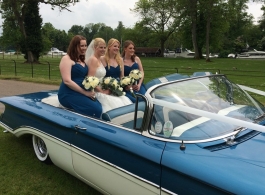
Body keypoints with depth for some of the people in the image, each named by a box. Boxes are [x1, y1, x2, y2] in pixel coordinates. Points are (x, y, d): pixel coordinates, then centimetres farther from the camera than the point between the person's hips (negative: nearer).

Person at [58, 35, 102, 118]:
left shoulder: (82, 60, 19)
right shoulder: (66, 59, -6)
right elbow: (67, 81, -16)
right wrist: (85, 92, -16)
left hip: (81, 93, 8)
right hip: (69, 94, -7)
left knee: (99, 107, -19)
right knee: (95, 110, -26)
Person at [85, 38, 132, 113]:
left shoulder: (100, 59, 17)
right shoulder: (93, 60, -10)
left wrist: (105, 89, 1)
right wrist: (102, 91, -14)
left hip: (102, 90, 8)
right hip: (96, 93, -8)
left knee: (124, 100, -8)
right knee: (117, 104, -23)